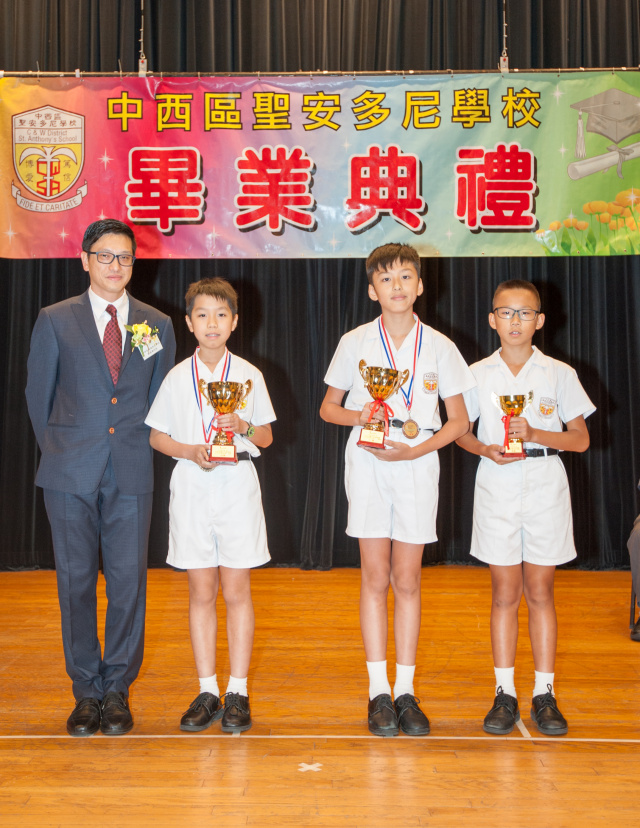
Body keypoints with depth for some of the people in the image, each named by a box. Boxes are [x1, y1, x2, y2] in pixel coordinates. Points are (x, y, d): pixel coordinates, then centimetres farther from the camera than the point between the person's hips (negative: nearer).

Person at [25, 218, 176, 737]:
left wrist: (139, 448, 8)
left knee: (129, 581, 1)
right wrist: (59, 452, 9)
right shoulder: (55, 321, 5)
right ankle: (87, 691, 18)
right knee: (76, 581, 4)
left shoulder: (158, 325, 9)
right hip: (71, 477, -1)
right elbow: (38, 397, 10)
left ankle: (117, 690, 16)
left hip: (132, 474, 1)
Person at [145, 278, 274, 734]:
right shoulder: (177, 377, 4)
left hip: (238, 485, -1)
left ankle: (238, 691, 12)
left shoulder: (249, 375, 3)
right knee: (201, 592, 6)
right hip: (192, 486, 1)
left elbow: (266, 437, 8)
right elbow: (157, 436, 8)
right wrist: (191, 450, -9)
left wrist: (242, 426, -13)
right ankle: (207, 691, 16)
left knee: (237, 592, 2)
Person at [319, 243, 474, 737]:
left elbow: (459, 421, 5)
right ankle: (379, 691, 10)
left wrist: (417, 449, -10)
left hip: (417, 466, 0)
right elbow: (328, 407, 12)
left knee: (407, 580, 5)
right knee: (376, 577, 1)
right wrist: (358, 416, -10)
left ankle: (405, 689, 14)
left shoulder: (439, 346, 4)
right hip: (368, 465, 0)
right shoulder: (355, 343, 4)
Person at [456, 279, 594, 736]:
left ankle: (545, 694, 15)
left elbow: (580, 438, 2)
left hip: (545, 485, 0)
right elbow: (461, 432, 11)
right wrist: (487, 449, -9)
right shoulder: (477, 374, 4)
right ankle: (505, 694, 14)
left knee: (540, 592, 5)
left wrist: (534, 434, -14)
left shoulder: (559, 373, 2)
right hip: (497, 487, 0)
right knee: (504, 594, 4)